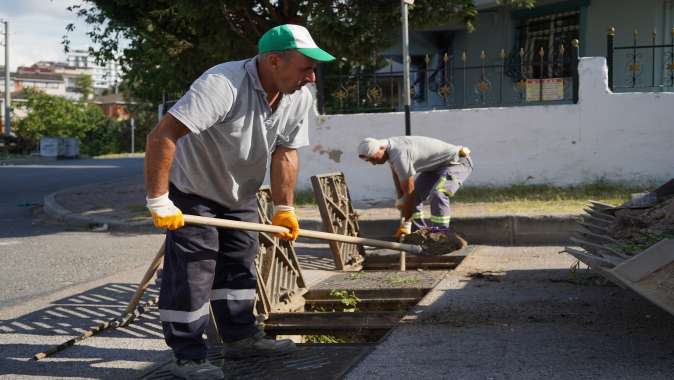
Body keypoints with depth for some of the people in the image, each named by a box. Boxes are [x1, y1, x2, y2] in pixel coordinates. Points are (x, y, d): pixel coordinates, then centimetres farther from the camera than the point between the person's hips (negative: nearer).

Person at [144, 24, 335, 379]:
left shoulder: (300, 98, -13)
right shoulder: (222, 85, -37)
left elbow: (285, 153, -2)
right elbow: (160, 137, -39)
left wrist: (284, 209, -6)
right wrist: (159, 203, -36)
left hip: (239, 195, 7)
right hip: (193, 191, -7)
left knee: (240, 266, 14)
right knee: (191, 271, -7)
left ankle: (240, 336, 27)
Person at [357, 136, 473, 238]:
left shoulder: (399, 154, -31)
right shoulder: (390, 148, -2)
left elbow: (409, 191, -26)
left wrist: (406, 224, -19)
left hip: (457, 162, -10)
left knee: (437, 194, -32)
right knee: (414, 196, 7)